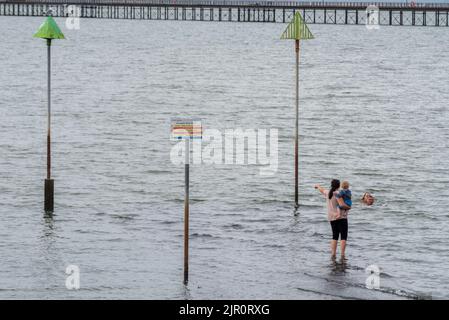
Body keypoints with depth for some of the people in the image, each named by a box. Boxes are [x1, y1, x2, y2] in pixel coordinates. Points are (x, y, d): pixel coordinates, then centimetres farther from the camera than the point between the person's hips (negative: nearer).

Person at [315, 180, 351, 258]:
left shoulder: (327, 193, 7)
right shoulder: (337, 193, -15)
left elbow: (322, 190, 29)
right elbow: (342, 205, -25)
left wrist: (318, 186, 52)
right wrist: (348, 207, -5)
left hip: (332, 217, 7)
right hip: (341, 216, -7)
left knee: (335, 236, 14)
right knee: (343, 237, -5)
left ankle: (333, 254, 8)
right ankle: (342, 255, -12)